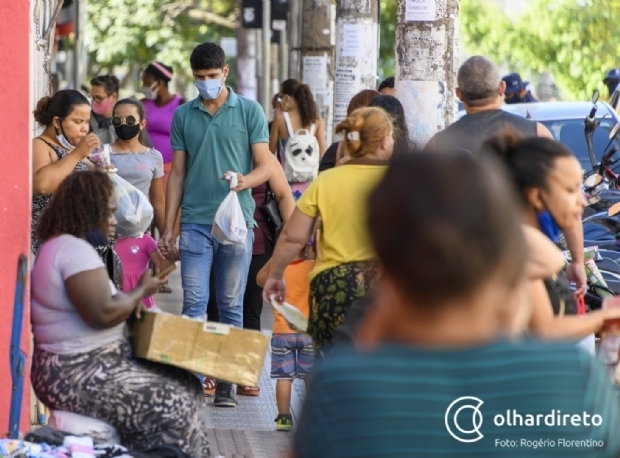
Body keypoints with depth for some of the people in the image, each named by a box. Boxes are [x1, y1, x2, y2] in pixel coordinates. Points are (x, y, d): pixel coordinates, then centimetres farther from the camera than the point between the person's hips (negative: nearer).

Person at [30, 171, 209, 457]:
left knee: (183, 385, 11)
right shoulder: (75, 249, -19)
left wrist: (129, 301, 5)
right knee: (177, 405, -10)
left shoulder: (57, 245, 15)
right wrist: (140, 292, -10)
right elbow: (102, 313, -27)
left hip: (75, 366, 11)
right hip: (78, 376, -11)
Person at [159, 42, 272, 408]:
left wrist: (244, 181, -21)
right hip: (195, 222, 1)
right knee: (194, 303, -5)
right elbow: (178, 174, 12)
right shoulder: (183, 116, 10)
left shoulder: (250, 111, 3)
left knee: (231, 305, 5)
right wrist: (168, 227, 8)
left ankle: (227, 382, 10)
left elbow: (265, 167, 1)